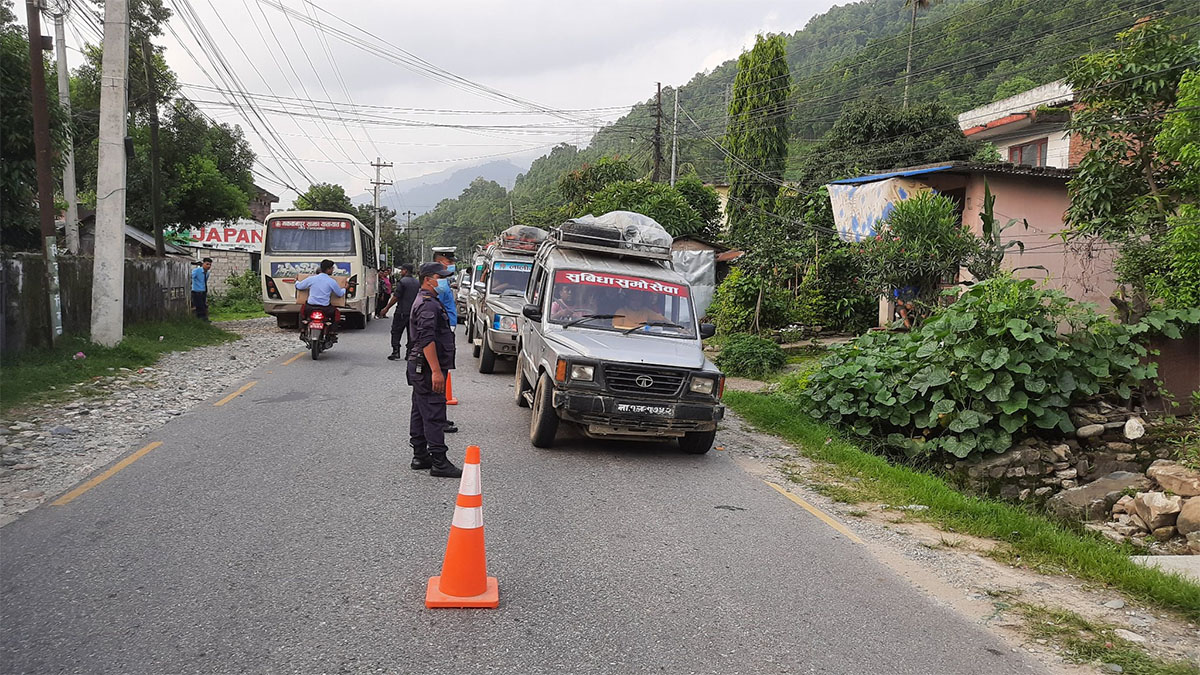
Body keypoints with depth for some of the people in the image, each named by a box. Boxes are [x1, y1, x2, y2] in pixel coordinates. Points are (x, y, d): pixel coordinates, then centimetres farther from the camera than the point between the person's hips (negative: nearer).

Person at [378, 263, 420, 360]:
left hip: (402, 312, -6)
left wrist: (386, 308, -6)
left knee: (396, 332, 3)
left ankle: (396, 353, -1)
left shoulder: (402, 282, -13)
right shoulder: (417, 282, 8)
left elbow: (395, 297, -14)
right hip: (414, 312, 6)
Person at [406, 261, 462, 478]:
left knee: (420, 412, 14)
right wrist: (436, 371, -27)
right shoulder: (428, 304, -16)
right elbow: (427, 340, -24)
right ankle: (439, 462, -9)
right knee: (434, 415, -10)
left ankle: (420, 456, 22)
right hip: (427, 368, -11)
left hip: (420, 368, 11)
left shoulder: (426, 302, 20)